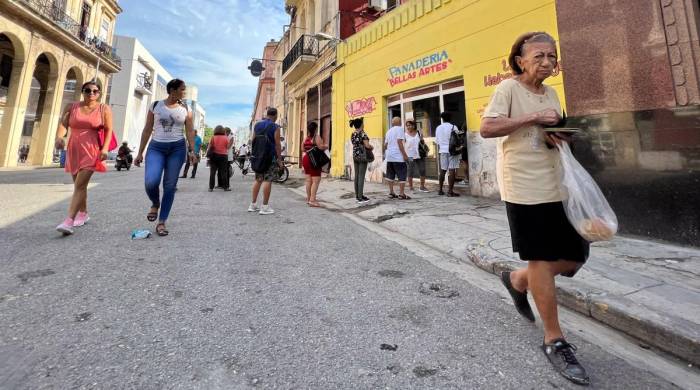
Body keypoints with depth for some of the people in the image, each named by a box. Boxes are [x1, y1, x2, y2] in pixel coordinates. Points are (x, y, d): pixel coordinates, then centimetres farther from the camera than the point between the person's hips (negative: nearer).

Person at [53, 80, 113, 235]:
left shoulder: (104, 109, 3)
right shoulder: (71, 107, 11)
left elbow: (109, 130, -3)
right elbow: (63, 124, -1)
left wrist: (105, 148, -15)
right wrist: (59, 137, -21)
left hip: (92, 151, -5)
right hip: (74, 150, 5)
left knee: (80, 185, -14)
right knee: (79, 184, 14)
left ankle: (69, 221, -18)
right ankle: (83, 213, 28)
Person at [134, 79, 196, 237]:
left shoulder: (185, 109, 8)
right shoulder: (155, 105, 7)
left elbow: (190, 131, 5)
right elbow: (147, 130, 8)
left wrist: (191, 151, -10)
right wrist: (140, 153, 5)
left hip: (177, 148, 0)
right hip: (156, 147, 0)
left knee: (170, 186, -1)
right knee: (151, 182, -20)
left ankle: (161, 223, 9)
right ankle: (155, 204, 15)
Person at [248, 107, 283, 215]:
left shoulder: (257, 125, 12)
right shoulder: (275, 127, -6)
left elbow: (253, 141, 13)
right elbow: (277, 144, -11)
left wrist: (255, 154, 19)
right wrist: (280, 160, -8)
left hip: (258, 157, 6)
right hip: (270, 157, -6)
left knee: (258, 179, 13)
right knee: (267, 180, -5)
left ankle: (253, 205, 16)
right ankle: (265, 207, -3)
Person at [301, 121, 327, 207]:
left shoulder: (306, 137, 13)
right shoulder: (317, 136, -9)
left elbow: (303, 149, 16)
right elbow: (321, 147, -20)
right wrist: (326, 146, -1)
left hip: (306, 159, 8)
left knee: (308, 180, 13)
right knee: (316, 181, -6)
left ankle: (308, 199, 19)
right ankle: (312, 200, -11)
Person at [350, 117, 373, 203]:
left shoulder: (353, 134, 10)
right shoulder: (363, 133, -13)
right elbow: (367, 145, -21)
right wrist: (372, 147, 0)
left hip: (355, 156, 7)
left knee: (356, 176, 10)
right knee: (361, 176, -5)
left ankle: (357, 195, 16)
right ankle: (360, 197, -3)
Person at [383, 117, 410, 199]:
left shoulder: (389, 131, 16)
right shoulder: (400, 129, -3)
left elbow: (385, 145, 16)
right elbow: (399, 142, -14)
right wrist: (405, 154, -14)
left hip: (389, 156, 7)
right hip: (398, 157, -7)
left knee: (390, 175, 11)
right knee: (402, 175, -2)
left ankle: (391, 192, 12)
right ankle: (401, 194, -5)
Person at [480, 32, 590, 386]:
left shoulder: (551, 93, 18)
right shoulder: (508, 88, -3)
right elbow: (487, 128, -16)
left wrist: (558, 139, 2)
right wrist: (533, 117, -18)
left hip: (556, 186, 8)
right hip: (524, 187, -7)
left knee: (574, 257, 10)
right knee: (541, 259, -1)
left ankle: (517, 280, 34)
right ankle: (554, 340, 15)